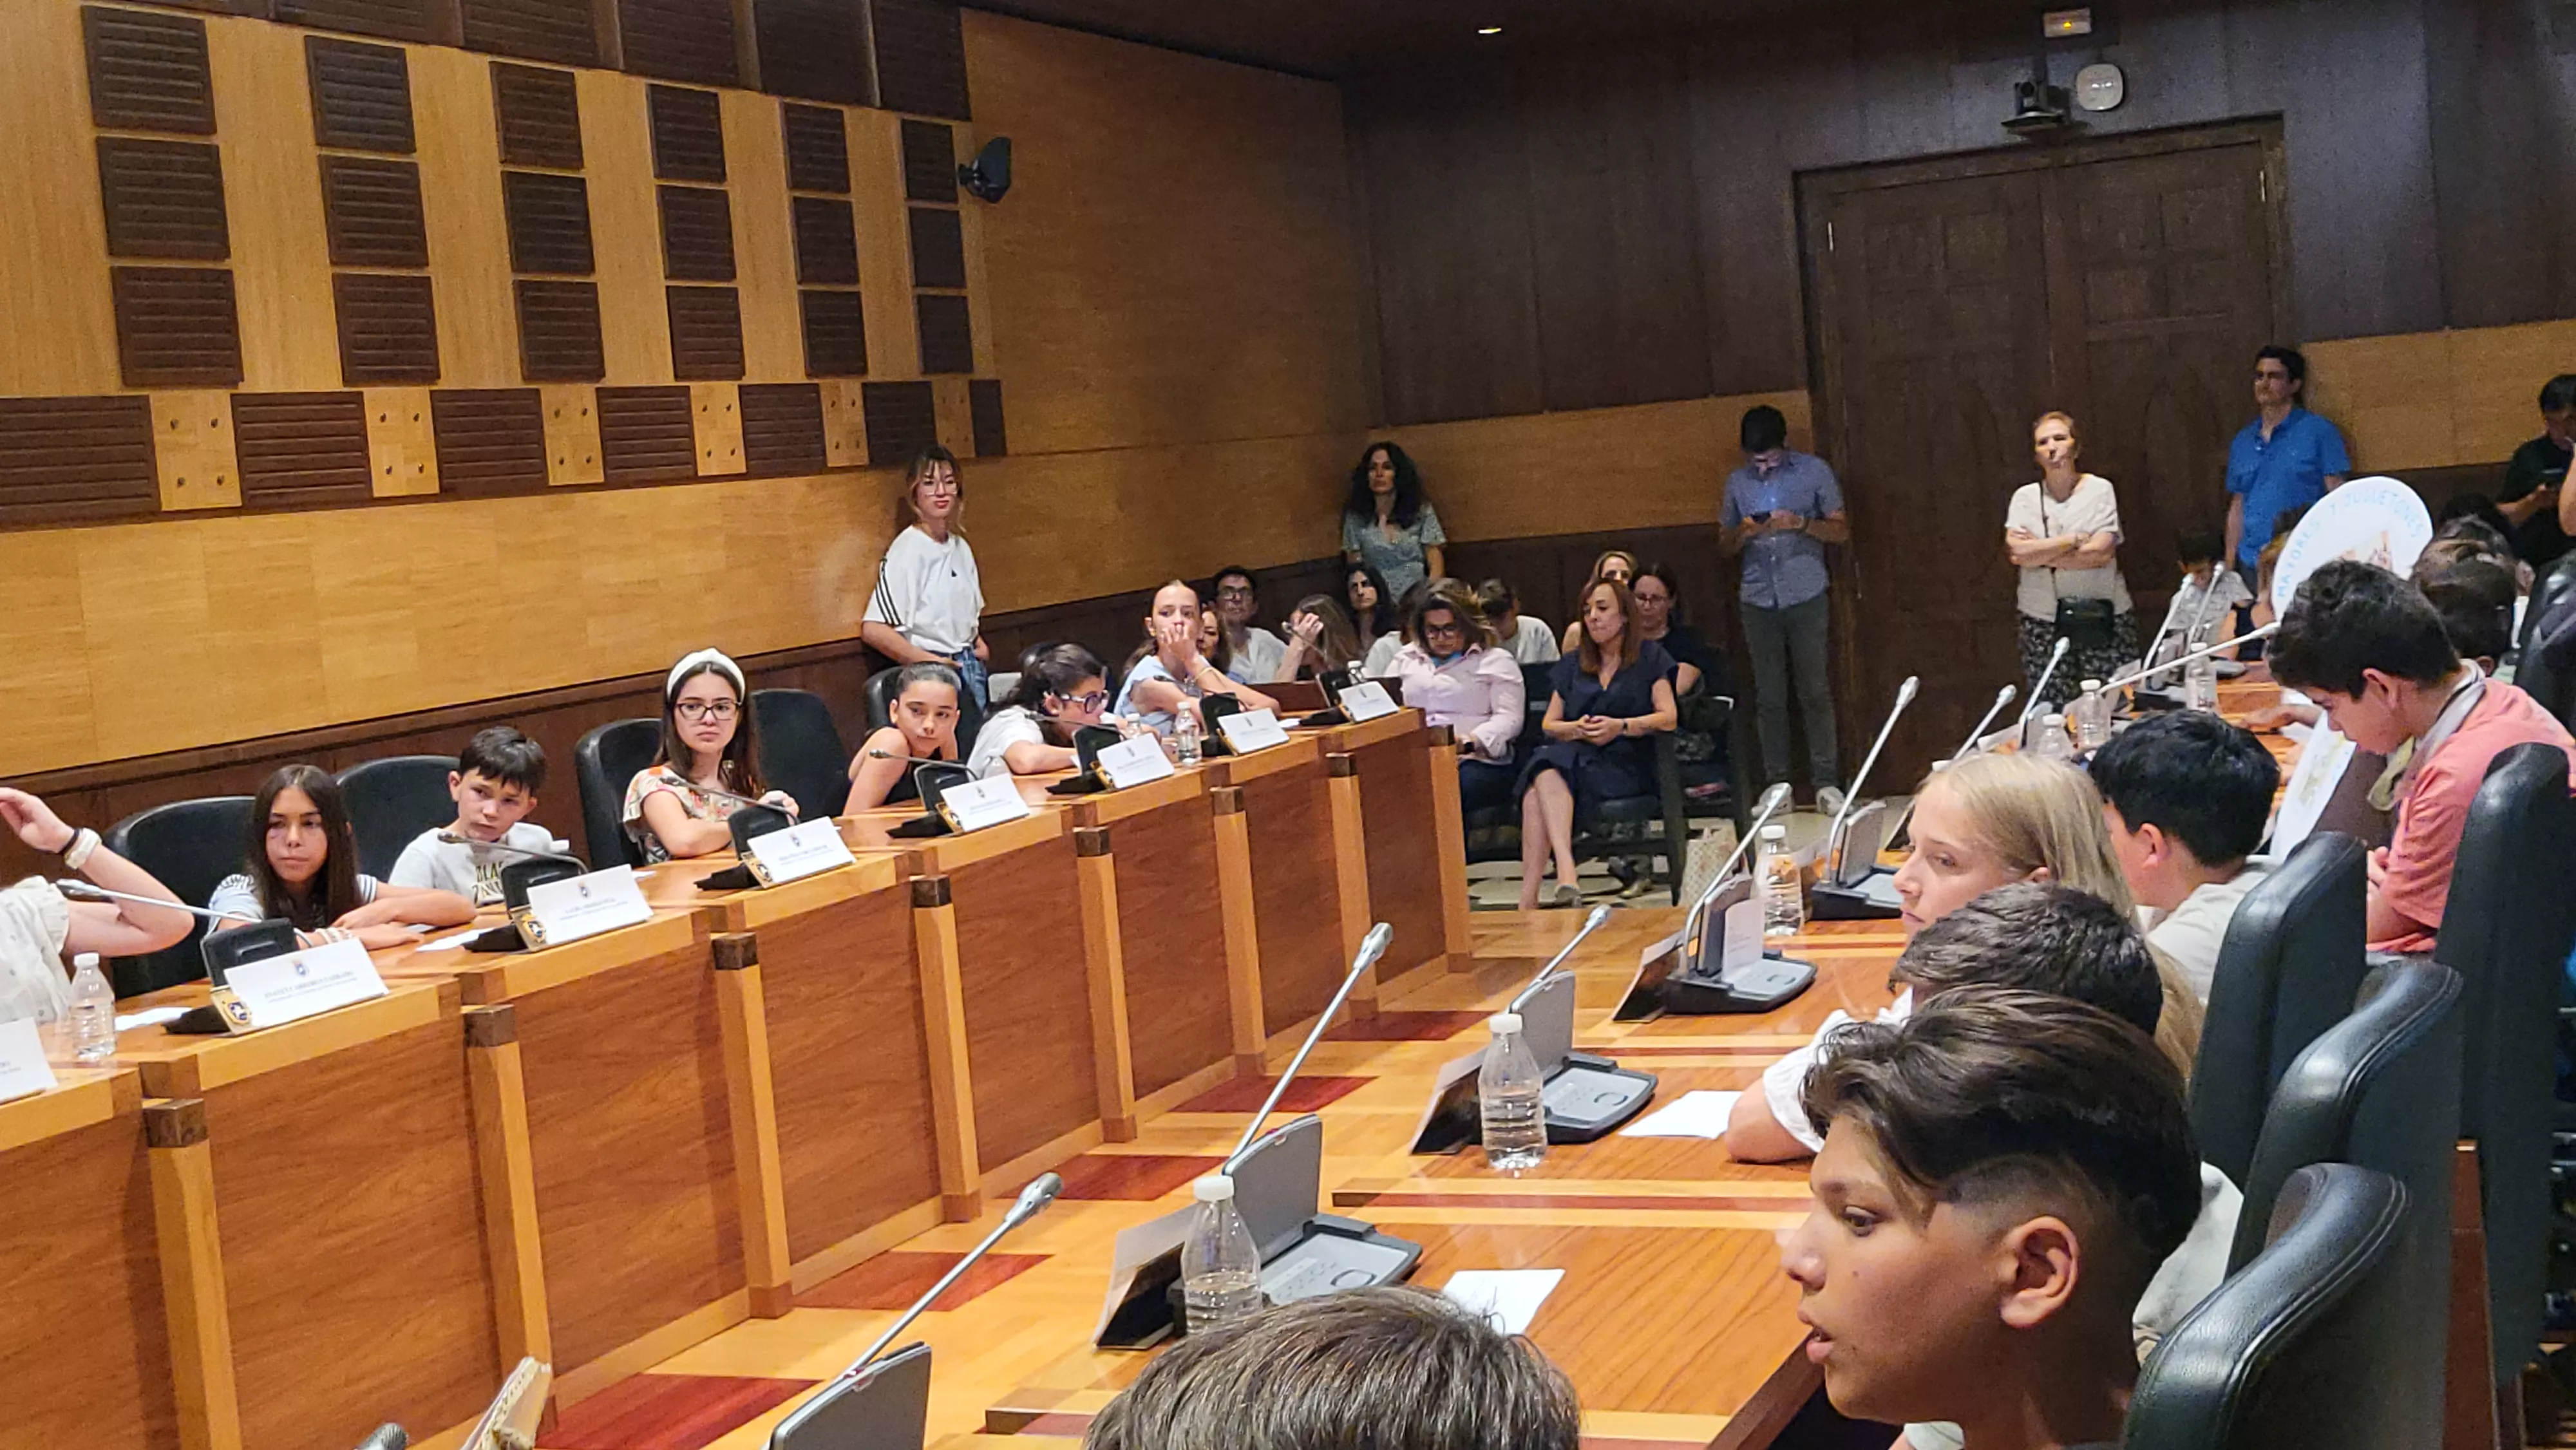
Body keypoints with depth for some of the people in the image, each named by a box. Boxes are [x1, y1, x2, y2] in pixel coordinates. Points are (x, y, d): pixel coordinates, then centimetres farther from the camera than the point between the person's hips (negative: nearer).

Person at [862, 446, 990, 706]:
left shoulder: (961, 548, 10)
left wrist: (978, 645, 6)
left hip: (971, 668, 7)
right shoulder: (908, 550, -12)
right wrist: (929, 662, -15)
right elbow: (873, 629, -19)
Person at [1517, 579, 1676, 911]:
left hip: (1628, 762, -4)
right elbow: (1549, 724, 19)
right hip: (1576, 756, 4)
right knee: (1544, 763, -37)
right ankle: (1566, 873, -52)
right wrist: (1577, 729, -5)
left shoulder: (1649, 656, 15)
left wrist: (1621, 727, -14)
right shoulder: (1571, 665, 26)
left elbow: (1668, 717, 3)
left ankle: (1529, 896, -47)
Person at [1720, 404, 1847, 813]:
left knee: (1815, 692, -3)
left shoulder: (1813, 471, 3)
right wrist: (1743, 533, -7)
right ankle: (1776, 784, 5)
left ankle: (1825, 781, 1)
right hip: (1759, 601, 3)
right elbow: (1724, 546, 16)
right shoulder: (1737, 482, 11)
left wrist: (1801, 523, -15)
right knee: (1769, 697, 2)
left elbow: (1842, 530, 3)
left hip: (1806, 596, -2)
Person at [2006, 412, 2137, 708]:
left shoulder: (2100, 489, 0)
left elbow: (2102, 552, -12)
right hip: (2043, 619, 1)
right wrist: (2075, 540, -9)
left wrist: (2040, 553, -9)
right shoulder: (2025, 497, 6)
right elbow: (2017, 552, -9)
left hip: (2103, 615, -1)